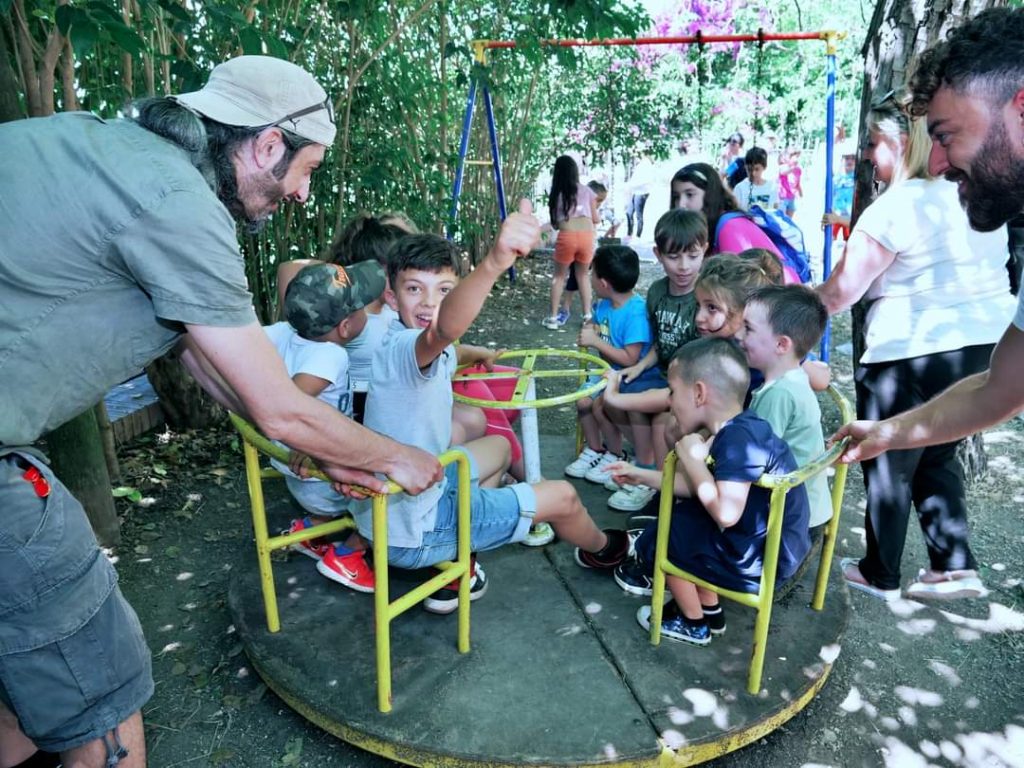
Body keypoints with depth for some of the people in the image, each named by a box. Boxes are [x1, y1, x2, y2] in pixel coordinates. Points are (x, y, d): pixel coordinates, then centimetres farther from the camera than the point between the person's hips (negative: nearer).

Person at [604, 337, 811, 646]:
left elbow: (725, 513, -37)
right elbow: (700, 488, 11)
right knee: (681, 515, 21)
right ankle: (708, 608, 29)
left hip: (761, 561, -9)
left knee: (660, 537, 1)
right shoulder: (737, 429, 2)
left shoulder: (739, 438, -29)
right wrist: (642, 475, 13)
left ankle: (692, 623, 23)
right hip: (770, 543, 9)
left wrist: (692, 458, -25)